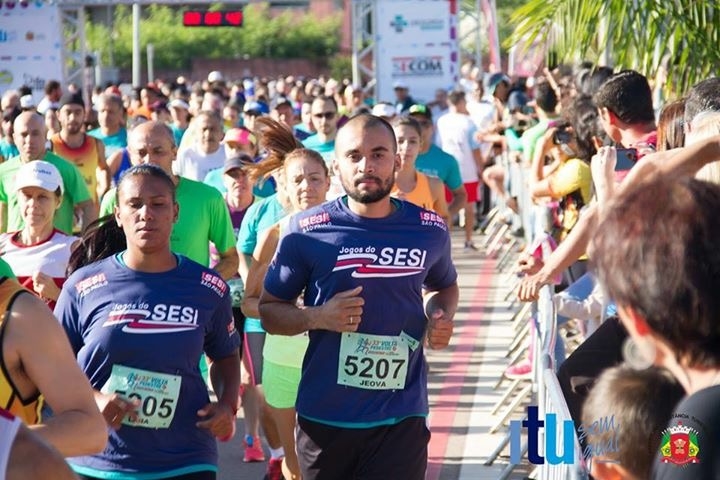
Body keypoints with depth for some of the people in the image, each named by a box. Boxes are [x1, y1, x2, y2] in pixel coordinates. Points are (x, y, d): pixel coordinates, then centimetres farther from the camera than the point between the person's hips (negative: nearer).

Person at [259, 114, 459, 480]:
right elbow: (269, 310, 3)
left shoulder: (429, 230, 2)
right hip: (324, 417, -1)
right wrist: (318, 317, -16)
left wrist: (442, 317, 1)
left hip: (401, 418, 1)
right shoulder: (308, 231, -5)